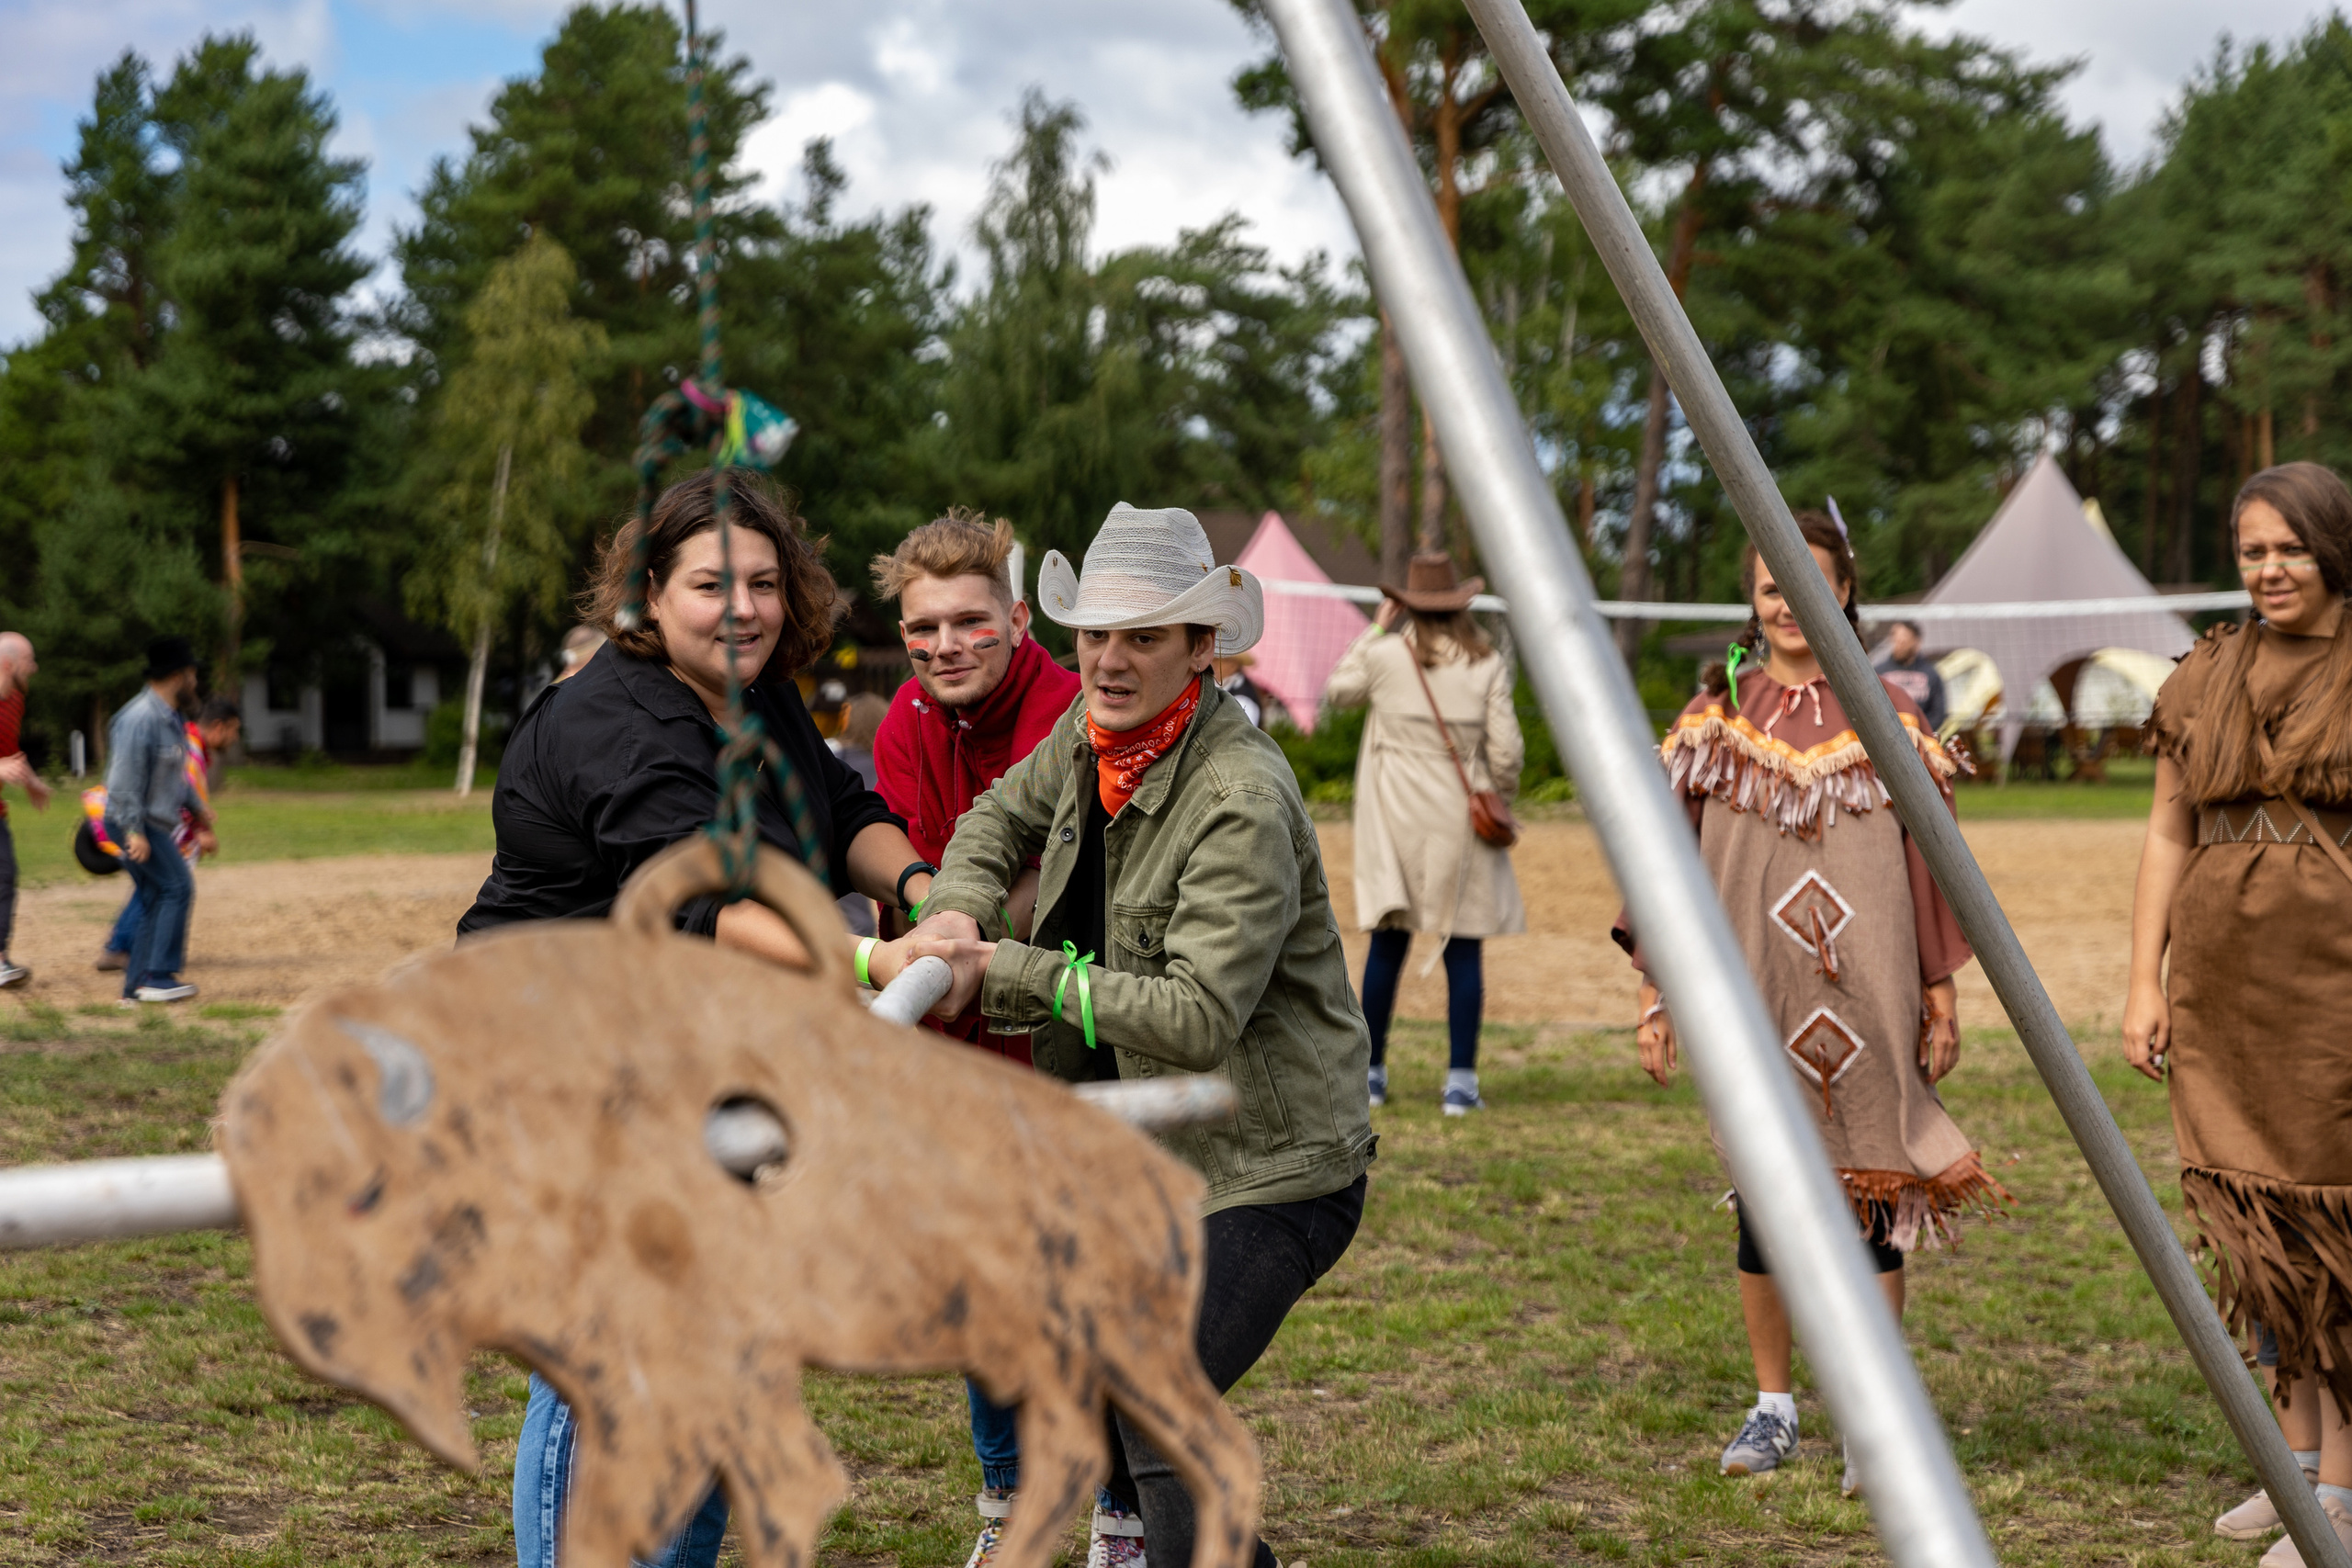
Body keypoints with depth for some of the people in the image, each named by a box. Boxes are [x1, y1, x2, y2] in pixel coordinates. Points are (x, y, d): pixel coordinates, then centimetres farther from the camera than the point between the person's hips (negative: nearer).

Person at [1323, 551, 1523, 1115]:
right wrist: (1499, 799, 12)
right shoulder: (1487, 663, -3)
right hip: (1460, 819, -1)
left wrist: (1375, 629, 19)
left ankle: (1370, 1071, 15)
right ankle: (1460, 1080, 1)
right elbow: (1506, 751, -5)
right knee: (1463, 947, 3)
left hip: (1396, 815, 1)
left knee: (1388, 943, 9)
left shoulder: (1385, 655, -4)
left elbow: (1337, 691, 16)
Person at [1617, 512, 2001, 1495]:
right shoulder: (1717, 717, 5)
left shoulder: (1887, 718, 4)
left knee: (1875, 1190, 0)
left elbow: (1928, 856, 6)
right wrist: (1657, 989, 1)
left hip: (1865, 997, -1)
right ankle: (1773, 1409, 19)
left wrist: (1941, 990, 3)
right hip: (1755, 998, 1)